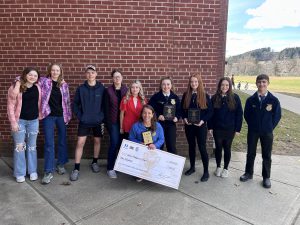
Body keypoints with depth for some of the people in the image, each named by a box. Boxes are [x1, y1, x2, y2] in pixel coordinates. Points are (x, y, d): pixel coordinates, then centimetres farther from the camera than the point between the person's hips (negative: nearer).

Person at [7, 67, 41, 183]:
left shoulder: (37, 88, 3)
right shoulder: (16, 88, -9)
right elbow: (10, 106, -9)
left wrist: (39, 117, 6)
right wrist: (13, 122, -12)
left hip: (33, 121, 3)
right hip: (20, 121, -3)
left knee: (32, 146, 12)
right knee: (19, 146, 5)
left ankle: (33, 171, 25)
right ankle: (20, 173, 19)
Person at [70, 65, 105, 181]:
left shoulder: (102, 88, -3)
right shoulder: (81, 88, -2)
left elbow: (105, 104, 1)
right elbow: (75, 104, 3)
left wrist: (103, 117, -4)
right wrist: (79, 116, -5)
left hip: (98, 121, 1)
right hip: (84, 121, 0)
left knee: (97, 141, 12)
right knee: (80, 143, -3)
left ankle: (94, 162, 32)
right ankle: (76, 168, 6)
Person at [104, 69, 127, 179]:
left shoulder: (126, 89, 6)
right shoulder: (108, 90, 0)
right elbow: (106, 107, 1)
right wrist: (107, 122, -2)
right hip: (113, 121, -2)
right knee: (114, 144, -4)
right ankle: (110, 168, 10)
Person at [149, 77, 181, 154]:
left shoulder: (175, 97, 5)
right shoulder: (155, 97, -3)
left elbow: (179, 110, 10)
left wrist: (176, 117, -8)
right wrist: (157, 116, -18)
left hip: (171, 125, 2)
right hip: (158, 124, -1)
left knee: (172, 147, 3)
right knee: (159, 146, 7)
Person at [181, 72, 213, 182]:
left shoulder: (205, 96, -3)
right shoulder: (186, 95, 4)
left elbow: (210, 111, -3)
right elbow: (182, 109, 9)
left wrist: (203, 120, -16)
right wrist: (184, 118, -8)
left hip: (201, 126, -3)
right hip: (188, 125, 3)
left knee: (202, 148, -1)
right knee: (191, 146, 14)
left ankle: (206, 171, 11)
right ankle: (192, 167, 30)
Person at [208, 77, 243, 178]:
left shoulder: (235, 97, -5)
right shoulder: (214, 98, -1)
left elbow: (239, 114, -4)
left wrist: (238, 128, -6)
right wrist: (210, 127, -2)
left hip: (230, 129, -1)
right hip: (217, 128, 1)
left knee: (227, 148, 10)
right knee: (218, 148, 11)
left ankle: (226, 168, 27)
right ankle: (218, 167, 29)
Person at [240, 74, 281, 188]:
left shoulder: (274, 100, -7)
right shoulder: (251, 99, -5)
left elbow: (277, 116, 0)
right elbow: (246, 115, 4)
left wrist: (269, 127, -2)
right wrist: (252, 126, 3)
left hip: (267, 132, -1)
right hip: (253, 131, 1)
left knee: (266, 156, 10)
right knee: (251, 153, 12)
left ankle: (266, 177, 26)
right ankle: (248, 173, 29)